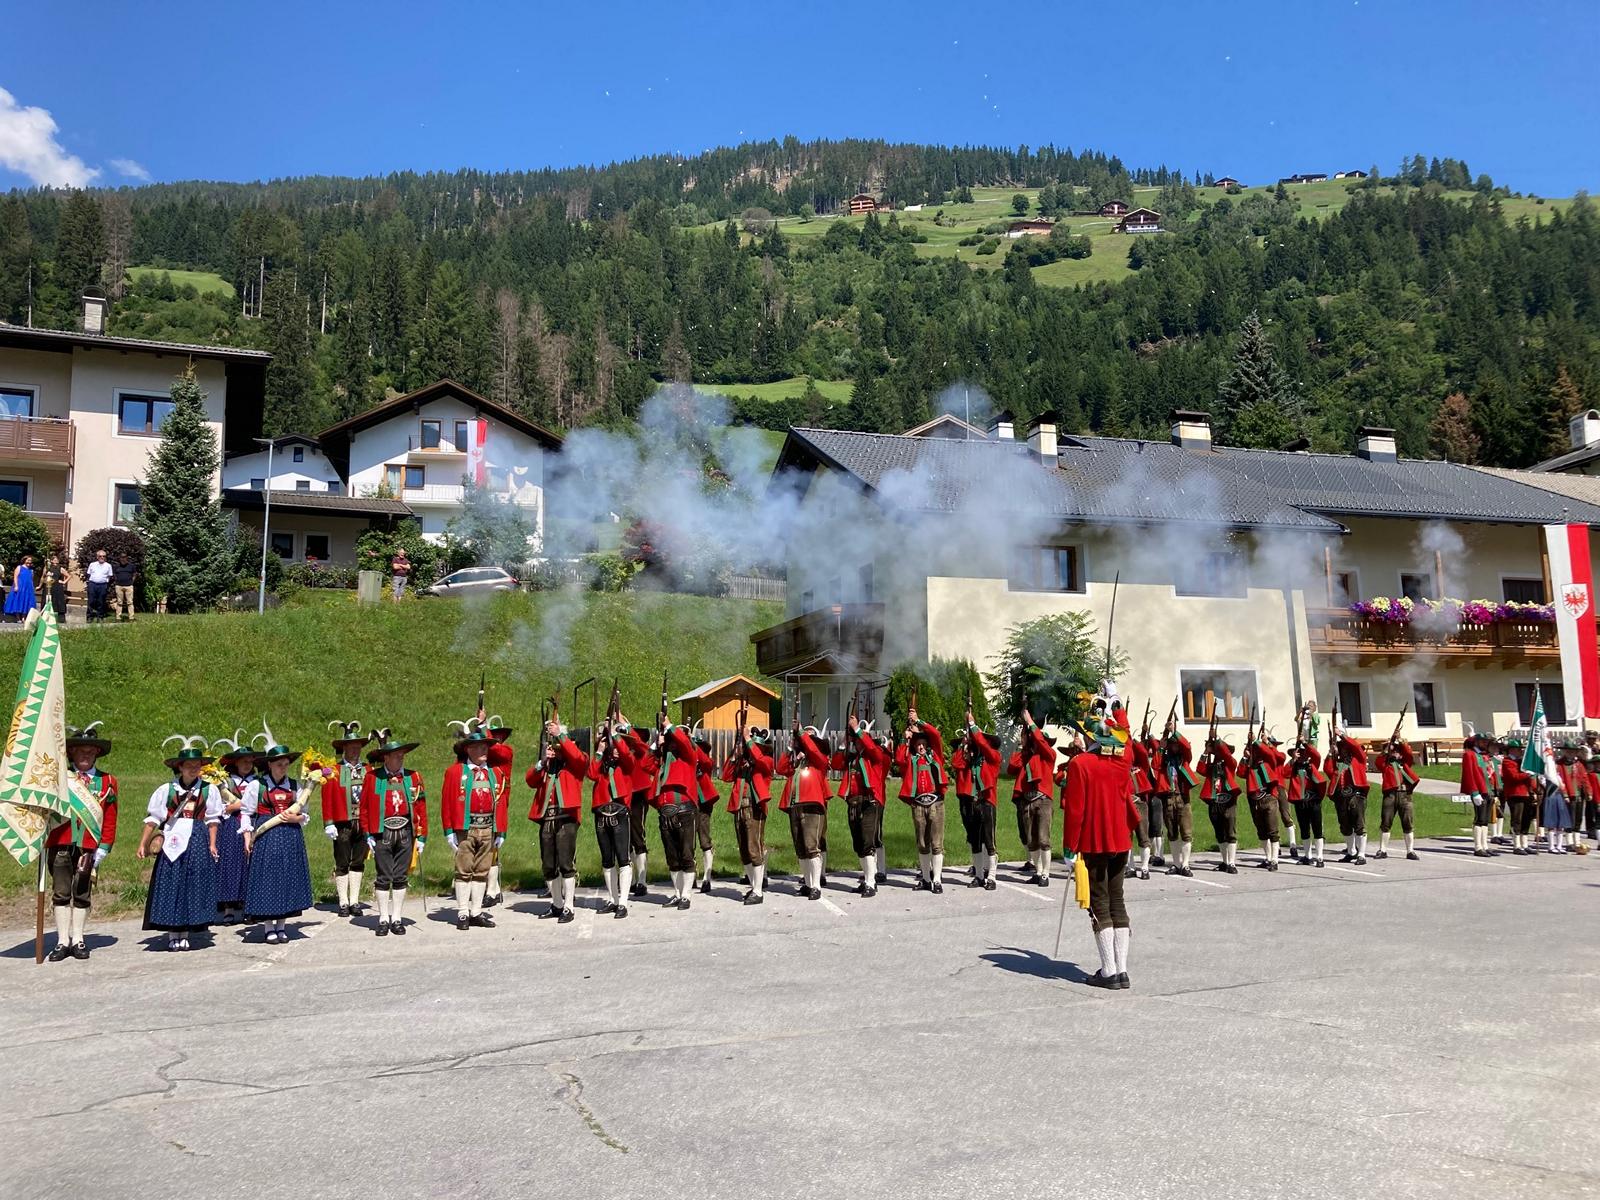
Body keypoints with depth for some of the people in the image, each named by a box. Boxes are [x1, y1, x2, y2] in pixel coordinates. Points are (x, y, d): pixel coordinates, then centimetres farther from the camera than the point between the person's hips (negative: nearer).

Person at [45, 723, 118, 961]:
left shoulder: (108, 782, 7)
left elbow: (110, 820, 7)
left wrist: (102, 850, 0)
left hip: (89, 847, 1)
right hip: (61, 844, -1)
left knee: (82, 894, 7)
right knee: (61, 893, 2)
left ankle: (77, 940, 15)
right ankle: (63, 941, 8)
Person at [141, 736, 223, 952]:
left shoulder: (208, 790, 3)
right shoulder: (166, 790, 1)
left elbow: (212, 820, 6)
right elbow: (153, 819, 3)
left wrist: (212, 845, 1)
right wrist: (143, 844, 0)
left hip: (198, 841, 1)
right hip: (173, 841, 0)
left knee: (193, 886, 2)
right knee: (171, 885, 0)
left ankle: (185, 935, 10)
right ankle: (172, 935, 8)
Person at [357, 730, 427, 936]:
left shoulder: (413, 777, 4)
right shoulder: (372, 777, -2)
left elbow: (421, 809, 5)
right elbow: (364, 807, 1)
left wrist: (421, 837, 3)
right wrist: (368, 835, -2)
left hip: (406, 832, 2)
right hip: (382, 833, -2)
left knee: (401, 877, 7)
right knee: (383, 877, 2)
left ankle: (397, 919, 16)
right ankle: (383, 919, 12)